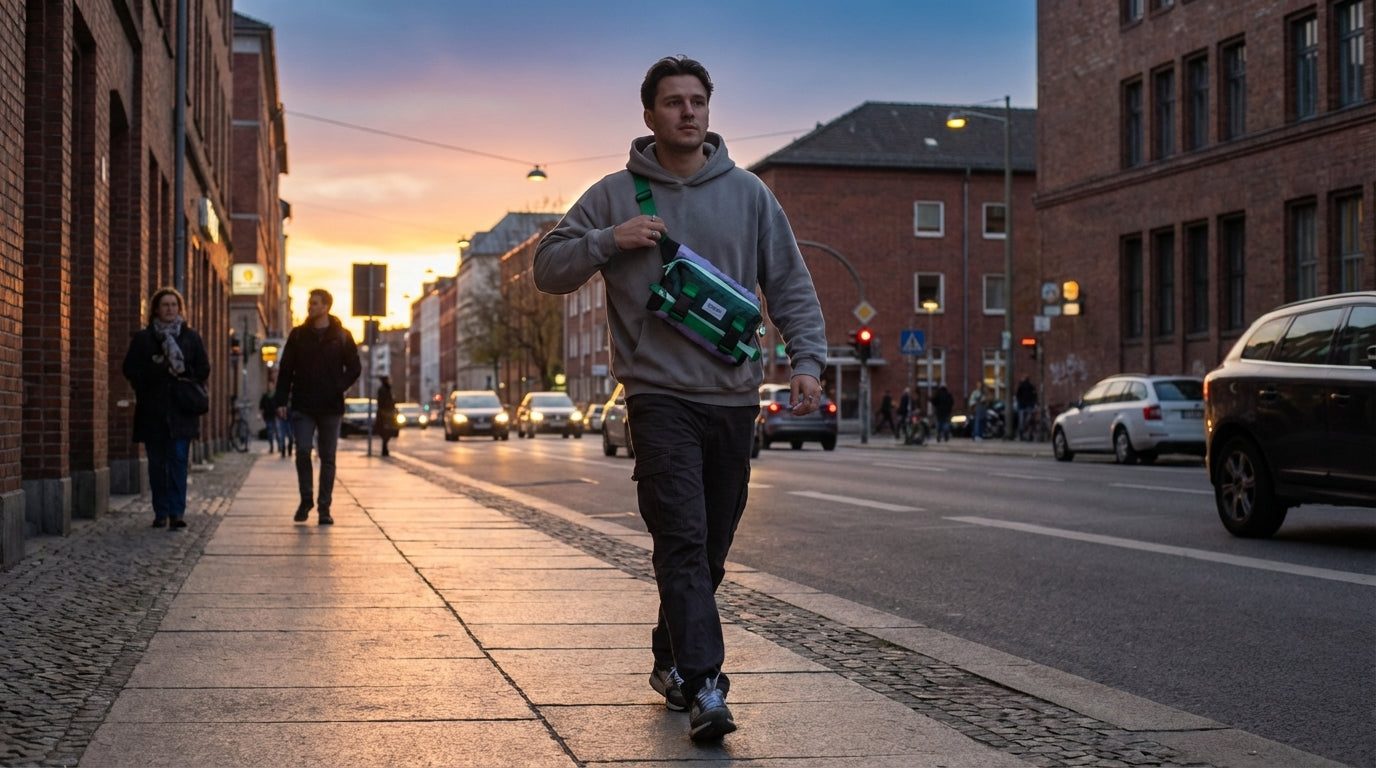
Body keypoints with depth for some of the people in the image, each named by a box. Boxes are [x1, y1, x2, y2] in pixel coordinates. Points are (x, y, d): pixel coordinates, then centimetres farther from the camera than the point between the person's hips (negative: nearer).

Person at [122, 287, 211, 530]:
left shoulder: (192, 338, 10)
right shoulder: (142, 339, 8)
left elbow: (203, 370, 9)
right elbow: (130, 370, 2)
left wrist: (183, 375, -8)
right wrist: (160, 371, -10)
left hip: (181, 411, -1)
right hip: (152, 412, 1)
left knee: (178, 459, -9)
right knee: (157, 463, 4)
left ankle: (177, 512, -10)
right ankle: (161, 512, 11)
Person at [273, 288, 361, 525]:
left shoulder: (342, 336, 3)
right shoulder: (298, 335, 6)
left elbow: (354, 368, 7)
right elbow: (285, 369, 7)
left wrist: (339, 388, -8)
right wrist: (281, 400, -1)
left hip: (331, 408, 0)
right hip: (303, 406, 1)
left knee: (327, 458, 3)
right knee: (302, 451, -7)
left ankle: (324, 507, 8)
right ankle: (305, 500, 10)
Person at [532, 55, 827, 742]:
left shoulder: (748, 193, 9)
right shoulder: (615, 195, 4)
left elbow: (790, 285, 10)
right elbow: (548, 269, 6)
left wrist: (807, 359, -4)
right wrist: (609, 241, -11)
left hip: (734, 400, 3)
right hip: (659, 397, -3)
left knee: (710, 550, 11)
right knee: (682, 542, -15)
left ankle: (671, 661, 30)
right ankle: (703, 685, -19)